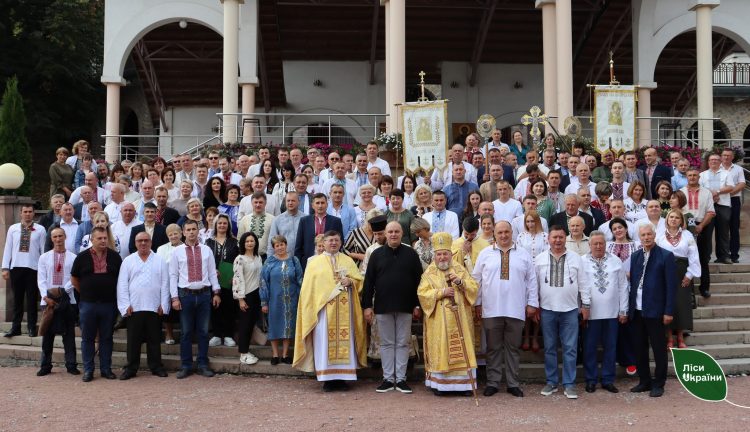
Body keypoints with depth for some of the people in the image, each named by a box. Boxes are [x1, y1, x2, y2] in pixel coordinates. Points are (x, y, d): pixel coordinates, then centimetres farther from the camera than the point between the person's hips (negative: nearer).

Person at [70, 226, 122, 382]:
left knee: (106, 338, 7)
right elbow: (74, 279, 10)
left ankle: (106, 369, 15)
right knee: (87, 338, 5)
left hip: (109, 303, 1)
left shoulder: (114, 257, 3)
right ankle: (88, 370, 12)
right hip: (88, 304, -1)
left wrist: (115, 295, 7)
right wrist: (85, 292, 10)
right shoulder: (82, 257, 1)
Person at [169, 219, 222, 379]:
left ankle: (203, 365, 15)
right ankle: (186, 366, 13)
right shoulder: (177, 252, 2)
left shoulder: (206, 250, 7)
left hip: (204, 294, 1)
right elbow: (173, 275, 1)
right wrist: (175, 297, -5)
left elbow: (212, 273, 8)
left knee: (203, 331, 7)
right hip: (185, 295, -1)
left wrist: (216, 292, 3)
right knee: (186, 332, 4)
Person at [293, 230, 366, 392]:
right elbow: (308, 286, 6)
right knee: (325, 341, -5)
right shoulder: (315, 262, 10)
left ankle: (342, 377, 4)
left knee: (344, 340, -2)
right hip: (323, 307, -1)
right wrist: (311, 307, -3)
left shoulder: (348, 261, 15)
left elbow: (359, 279, 11)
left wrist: (350, 281, -10)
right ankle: (327, 378, 0)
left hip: (344, 310, 2)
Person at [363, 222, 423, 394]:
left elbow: (418, 280, 4)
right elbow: (368, 281, 4)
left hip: (405, 307, 0)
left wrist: (417, 305, -1)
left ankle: (401, 379, 11)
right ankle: (388, 379, 12)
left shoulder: (411, 254, 4)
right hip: (383, 307, 0)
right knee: (386, 343, 6)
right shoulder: (377, 254, 4)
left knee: (403, 343, 5)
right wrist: (367, 305, -2)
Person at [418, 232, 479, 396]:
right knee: (439, 350, -2)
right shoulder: (429, 273, 5)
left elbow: (474, 288, 4)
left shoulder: (460, 270, 10)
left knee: (461, 349, 0)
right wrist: (441, 292, -15)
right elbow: (422, 293, -5)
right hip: (438, 321, -1)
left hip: (459, 319, 2)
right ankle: (438, 384, 4)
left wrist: (461, 282, -14)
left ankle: (462, 383, 5)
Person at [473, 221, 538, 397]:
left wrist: (532, 303, 3)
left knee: (513, 348, 7)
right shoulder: (485, 254, 6)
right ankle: (492, 382, 15)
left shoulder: (524, 254, 8)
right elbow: (477, 279, 7)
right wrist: (478, 303, 3)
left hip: (516, 310, 0)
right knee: (493, 348, 7)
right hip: (491, 309, 0)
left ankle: (513, 384, 16)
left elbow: (531, 280, 8)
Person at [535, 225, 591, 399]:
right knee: (549, 348, 8)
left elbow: (583, 283, 5)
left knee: (570, 348, 0)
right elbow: (534, 283, 6)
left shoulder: (575, 258, 3)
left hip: (570, 310, -1)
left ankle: (569, 384, 7)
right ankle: (551, 382, 19)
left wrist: (586, 305, 3)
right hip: (547, 310, 1)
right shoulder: (540, 259, 3)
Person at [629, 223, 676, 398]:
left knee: (659, 349, 3)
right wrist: (629, 308, 5)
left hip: (655, 311, -5)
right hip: (637, 311, 5)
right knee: (640, 348, 11)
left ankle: (658, 384, 13)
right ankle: (644, 381, 22)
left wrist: (668, 311, -11)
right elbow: (632, 282, 10)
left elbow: (670, 285, -7)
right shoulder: (635, 256, 10)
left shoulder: (666, 256, -5)